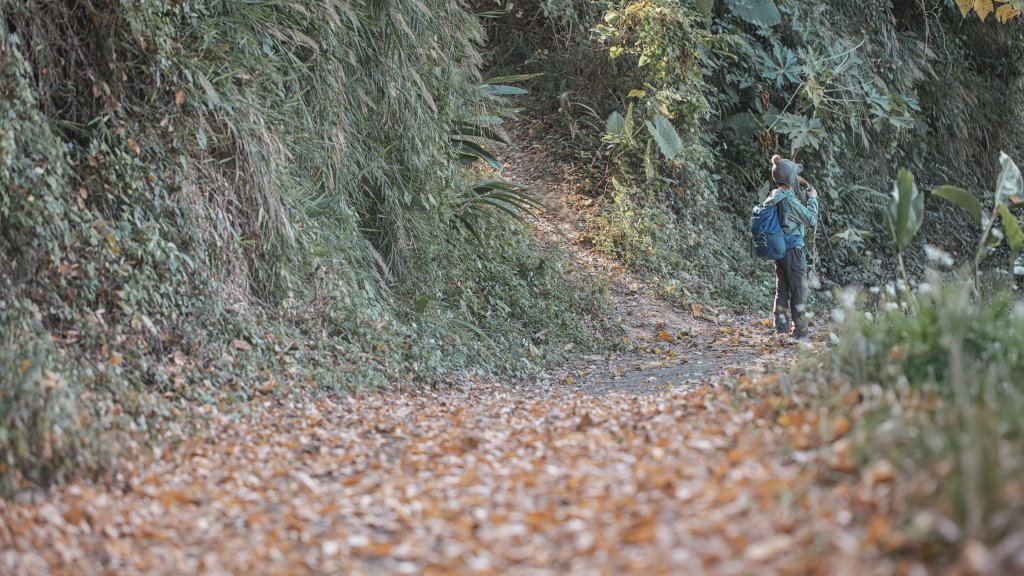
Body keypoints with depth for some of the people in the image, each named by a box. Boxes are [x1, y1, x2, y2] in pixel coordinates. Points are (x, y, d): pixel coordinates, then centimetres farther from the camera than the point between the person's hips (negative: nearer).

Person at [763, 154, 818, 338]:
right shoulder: (789, 200, -19)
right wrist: (813, 199, 0)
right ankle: (800, 332, 1)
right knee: (799, 292, -2)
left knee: (782, 291, 12)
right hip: (793, 250, -8)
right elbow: (811, 219, -12)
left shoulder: (773, 198, 6)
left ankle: (781, 330, 15)